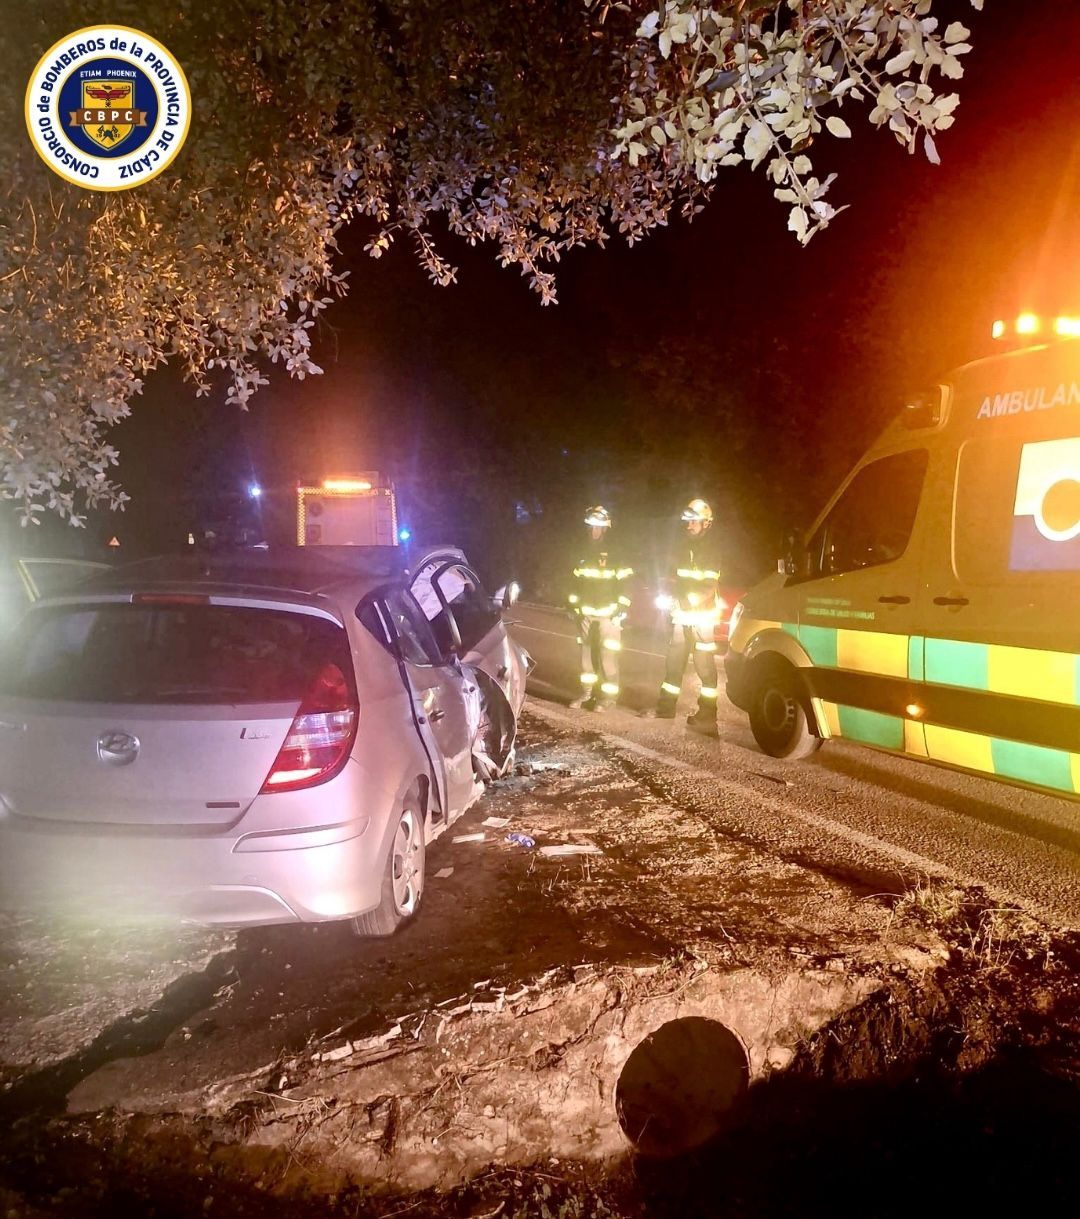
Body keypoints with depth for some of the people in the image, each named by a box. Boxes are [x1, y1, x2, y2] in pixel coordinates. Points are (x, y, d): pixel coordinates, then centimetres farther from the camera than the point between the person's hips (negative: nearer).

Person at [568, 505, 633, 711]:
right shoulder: (585, 555, 13)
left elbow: (625, 585, -8)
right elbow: (577, 582, 18)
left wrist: (621, 610, -13)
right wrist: (574, 606, 13)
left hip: (608, 614, -6)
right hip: (586, 614, 6)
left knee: (608, 655, -6)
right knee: (587, 653, 10)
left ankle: (608, 696, 1)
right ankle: (587, 693, 19)